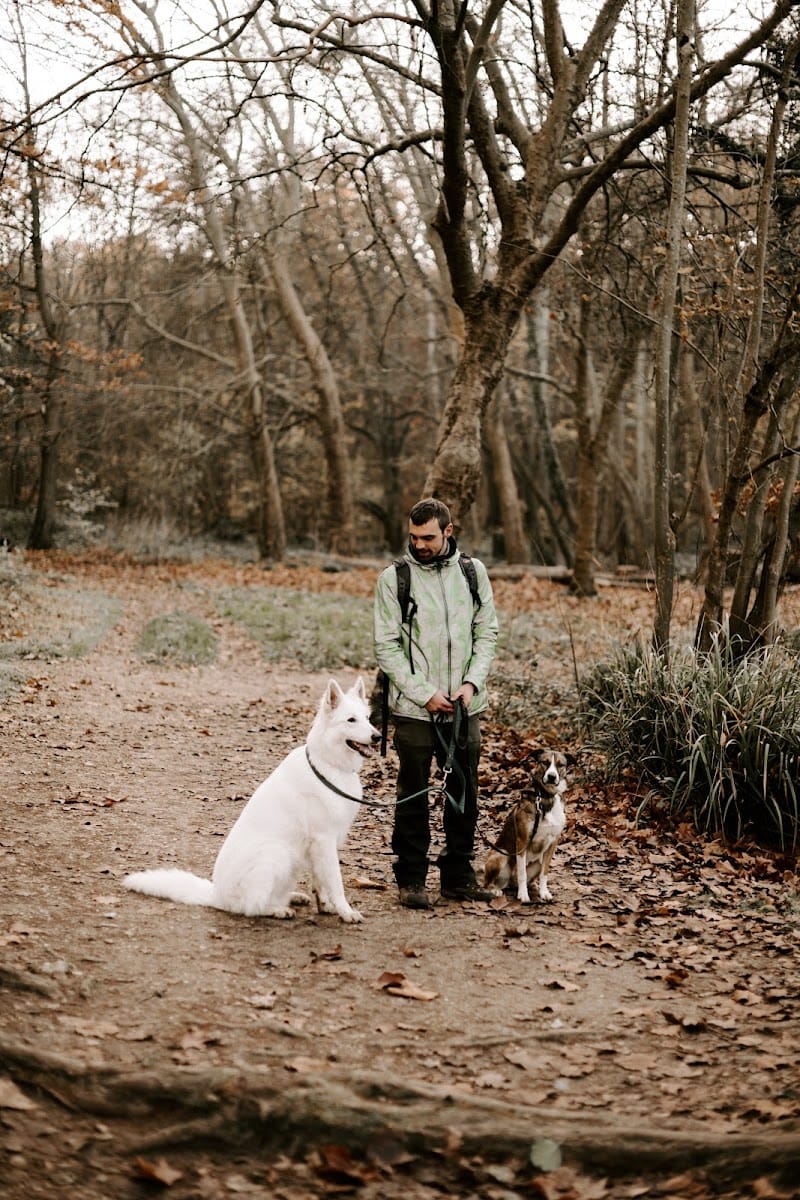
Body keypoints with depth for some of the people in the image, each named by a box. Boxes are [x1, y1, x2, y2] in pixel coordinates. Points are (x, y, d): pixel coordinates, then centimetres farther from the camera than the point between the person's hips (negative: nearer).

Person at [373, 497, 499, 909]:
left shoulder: (473, 572, 5)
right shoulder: (393, 578, -5)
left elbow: (487, 632, 7)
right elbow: (386, 647, -6)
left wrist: (472, 682, -8)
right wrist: (425, 694, -13)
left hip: (465, 706, 3)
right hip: (414, 709, -3)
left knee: (464, 793, 10)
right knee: (413, 796, 4)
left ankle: (458, 874, 22)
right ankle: (411, 879, 13)